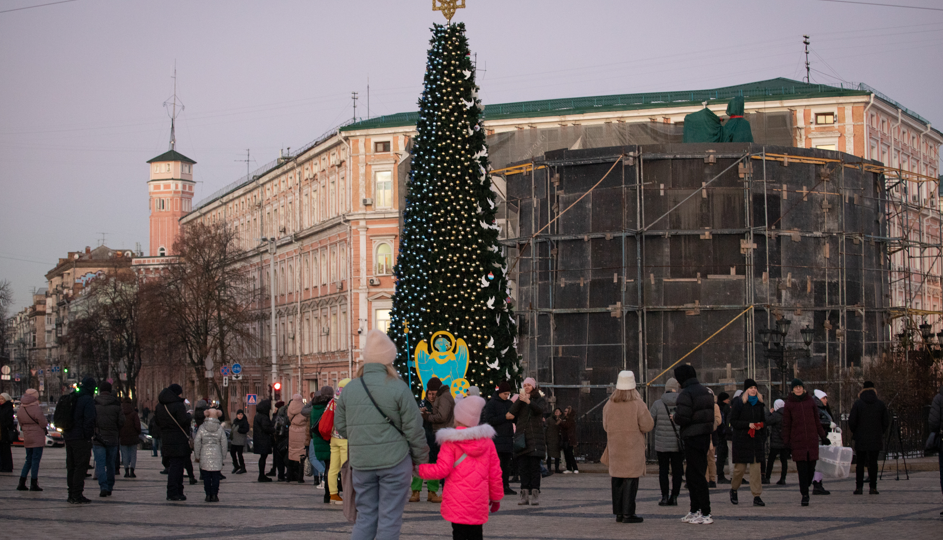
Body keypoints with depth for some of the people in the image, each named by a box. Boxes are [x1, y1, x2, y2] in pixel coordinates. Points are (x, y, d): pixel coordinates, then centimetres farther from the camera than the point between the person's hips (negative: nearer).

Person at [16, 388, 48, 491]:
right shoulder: (36, 409, -18)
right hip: (38, 438, -7)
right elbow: (43, 424, -15)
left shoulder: (20, 410, 4)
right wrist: (46, 423, 6)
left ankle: (21, 483, 12)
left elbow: (21, 424, 11)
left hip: (26, 437, 7)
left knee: (28, 460, 15)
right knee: (36, 460, -2)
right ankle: (34, 484, -1)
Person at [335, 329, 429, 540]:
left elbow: (340, 426, 10)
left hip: (362, 462, 4)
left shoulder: (350, 389, 3)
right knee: (390, 519, 2)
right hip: (394, 460, -4)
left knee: (366, 517, 13)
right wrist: (421, 459, 5)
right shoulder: (398, 388, -10)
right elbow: (413, 428, -7)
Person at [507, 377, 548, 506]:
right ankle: (525, 494, 0)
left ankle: (535, 493, -11)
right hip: (522, 437, 3)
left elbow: (539, 410, -15)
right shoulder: (520, 400, 17)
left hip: (535, 436, -3)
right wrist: (520, 400, -12)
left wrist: (528, 402, -31)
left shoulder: (540, 400, 9)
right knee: (523, 467, 0)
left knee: (534, 466, -9)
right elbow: (512, 413, 0)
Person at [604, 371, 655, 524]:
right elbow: (648, 426, -10)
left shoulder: (609, 405, -1)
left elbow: (605, 426, 9)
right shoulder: (637, 404, -12)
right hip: (633, 448, -4)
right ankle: (628, 513, -3)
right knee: (631, 479, -1)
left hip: (615, 447, 4)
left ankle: (618, 512, 15)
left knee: (617, 479, 11)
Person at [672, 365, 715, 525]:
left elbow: (682, 417, -21)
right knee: (692, 475, 17)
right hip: (705, 436, 9)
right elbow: (711, 415, 17)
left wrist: (675, 417, 0)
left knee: (696, 476, -7)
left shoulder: (686, 394, -14)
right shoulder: (705, 391, 15)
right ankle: (695, 510, 22)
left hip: (692, 438, -9)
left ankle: (706, 514, -9)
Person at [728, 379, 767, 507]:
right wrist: (748, 424, -16)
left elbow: (763, 421, 23)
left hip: (756, 439, 4)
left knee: (756, 467, -4)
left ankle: (757, 497, -4)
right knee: (740, 467, -1)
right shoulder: (739, 403, -3)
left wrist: (760, 425, 3)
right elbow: (733, 422, -6)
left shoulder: (760, 404, 12)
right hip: (741, 440, -4)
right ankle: (733, 490, 25)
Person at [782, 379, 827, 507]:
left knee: (811, 468, 1)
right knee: (802, 469, -6)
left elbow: (817, 421, 16)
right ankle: (804, 495, -2)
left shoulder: (810, 402, 11)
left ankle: (806, 488, 24)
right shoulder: (789, 404, 5)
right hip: (797, 441, -2)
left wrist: (823, 436, 14)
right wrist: (786, 442, -1)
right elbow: (786, 425, 5)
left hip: (812, 440, 2)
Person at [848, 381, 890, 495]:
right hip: (876, 439, 1)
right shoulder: (880, 404, 2)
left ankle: (859, 487, 1)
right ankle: (873, 487, 1)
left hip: (861, 439, -1)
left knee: (860, 463, 4)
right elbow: (886, 422, 5)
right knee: (873, 463, 4)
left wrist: (854, 432, 12)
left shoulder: (858, 404, -4)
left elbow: (852, 422, -6)